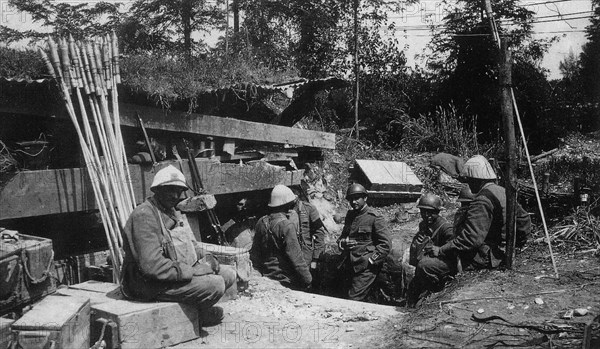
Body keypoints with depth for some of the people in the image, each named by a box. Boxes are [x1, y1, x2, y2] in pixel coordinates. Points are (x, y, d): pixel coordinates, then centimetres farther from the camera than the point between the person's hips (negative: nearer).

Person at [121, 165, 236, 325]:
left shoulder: (175, 212, 13)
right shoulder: (144, 216, -20)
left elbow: (190, 244, 23)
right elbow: (152, 266, -28)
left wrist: (205, 257, 1)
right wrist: (193, 270, -24)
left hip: (184, 271, 10)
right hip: (152, 284, -10)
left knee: (229, 273, 4)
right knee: (215, 284, -23)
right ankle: (197, 315, 6)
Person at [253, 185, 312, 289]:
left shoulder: (261, 222, 2)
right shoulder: (287, 226, -19)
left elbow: (256, 252, 11)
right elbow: (296, 257, -19)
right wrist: (307, 279, -10)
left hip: (266, 276, 7)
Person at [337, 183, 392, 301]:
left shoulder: (374, 218, -8)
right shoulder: (350, 215, 13)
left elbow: (386, 244, -11)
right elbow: (341, 237, 24)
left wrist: (371, 260, -15)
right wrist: (343, 242, 0)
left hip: (365, 268, -7)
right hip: (349, 267, 7)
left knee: (354, 300, -10)